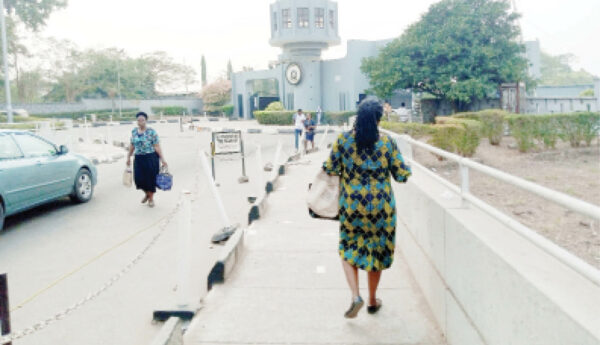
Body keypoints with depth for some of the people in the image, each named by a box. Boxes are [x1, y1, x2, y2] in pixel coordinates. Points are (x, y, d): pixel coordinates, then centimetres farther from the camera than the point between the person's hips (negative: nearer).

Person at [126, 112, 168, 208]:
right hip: (138, 159, 4)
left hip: (150, 158, -4)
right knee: (138, 178, 1)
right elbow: (132, 145, 15)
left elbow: (157, 146, -10)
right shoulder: (134, 131, 6)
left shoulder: (151, 132, -9)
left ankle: (151, 199, 23)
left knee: (150, 178, 3)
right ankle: (146, 194, 31)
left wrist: (162, 159, -14)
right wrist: (129, 157, 19)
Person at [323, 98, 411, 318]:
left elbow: (329, 169, -3)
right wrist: (406, 168, 20)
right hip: (381, 207, 1)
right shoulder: (387, 143, -6)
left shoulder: (343, 140, -7)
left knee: (349, 250, 17)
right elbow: (402, 175, -2)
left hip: (351, 205, 0)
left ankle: (355, 296, -1)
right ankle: (373, 301, 29)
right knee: (377, 251, 16)